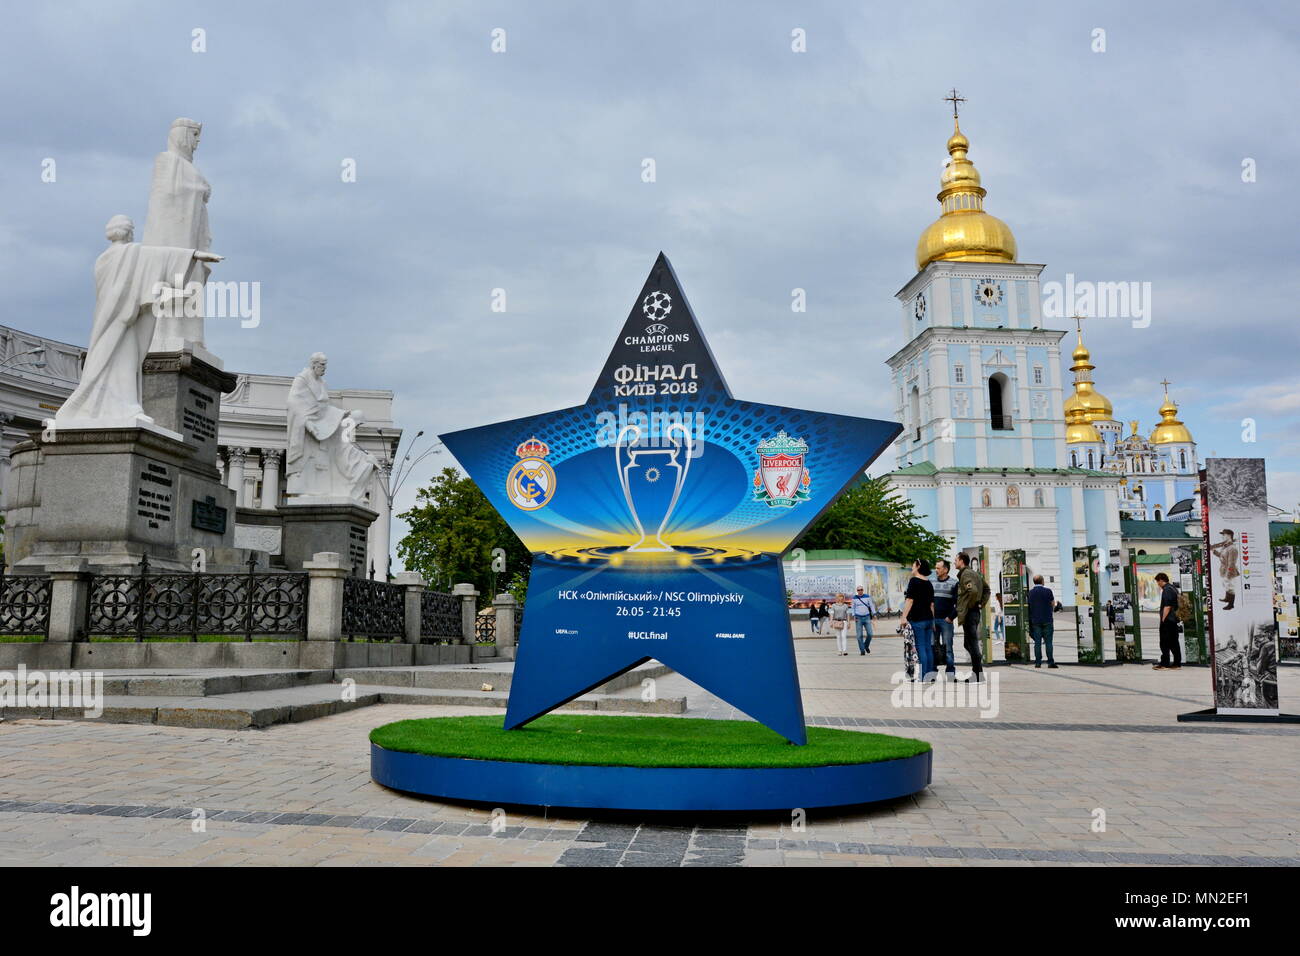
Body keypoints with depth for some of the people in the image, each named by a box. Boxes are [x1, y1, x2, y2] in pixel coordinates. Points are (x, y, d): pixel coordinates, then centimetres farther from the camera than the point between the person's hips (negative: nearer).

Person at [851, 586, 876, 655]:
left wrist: (874, 614, -1)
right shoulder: (854, 598, 3)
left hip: (867, 617, 0)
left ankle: (866, 646, 21)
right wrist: (854, 616, 0)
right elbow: (853, 608, 10)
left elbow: (871, 606, 7)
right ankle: (862, 651, 2)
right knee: (859, 635, -4)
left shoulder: (867, 596, 2)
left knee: (870, 634, -6)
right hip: (858, 618, 0)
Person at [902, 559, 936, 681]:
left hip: (917, 619, -7)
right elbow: (932, 603, 17)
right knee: (928, 647, 10)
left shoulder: (914, 581, -9)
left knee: (920, 647, -7)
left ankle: (923, 677, -8)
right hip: (928, 618, 7)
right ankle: (930, 674, 12)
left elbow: (910, 600, -15)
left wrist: (904, 616, -16)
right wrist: (932, 621, 21)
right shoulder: (929, 583, 13)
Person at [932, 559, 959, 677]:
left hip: (946, 620, -4)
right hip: (932, 620, 4)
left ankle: (950, 672, 0)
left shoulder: (954, 583, 0)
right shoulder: (932, 582, 13)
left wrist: (951, 617, -10)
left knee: (947, 647, -3)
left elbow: (958, 603, -4)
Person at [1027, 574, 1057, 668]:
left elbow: (1029, 606, 7)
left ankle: (1038, 662, 3)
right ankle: (1050, 662, -2)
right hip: (1047, 620, -2)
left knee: (1037, 642, 4)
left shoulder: (1030, 592, 1)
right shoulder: (1048, 591, -6)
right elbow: (1053, 604, 6)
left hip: (1035, 621, 2)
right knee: (1048, 641, 0)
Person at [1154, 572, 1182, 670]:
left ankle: (1164, 664, -4)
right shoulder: (1173, 588, 15)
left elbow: (1167, 606, -21)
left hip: (1167, 620, -10)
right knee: (1174, 642, 11)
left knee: (1165, 643, -5)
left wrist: (1163, 619, -18)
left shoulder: (1167, 590, -15)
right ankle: (1177, 663, 13)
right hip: (1174, 620, 10)